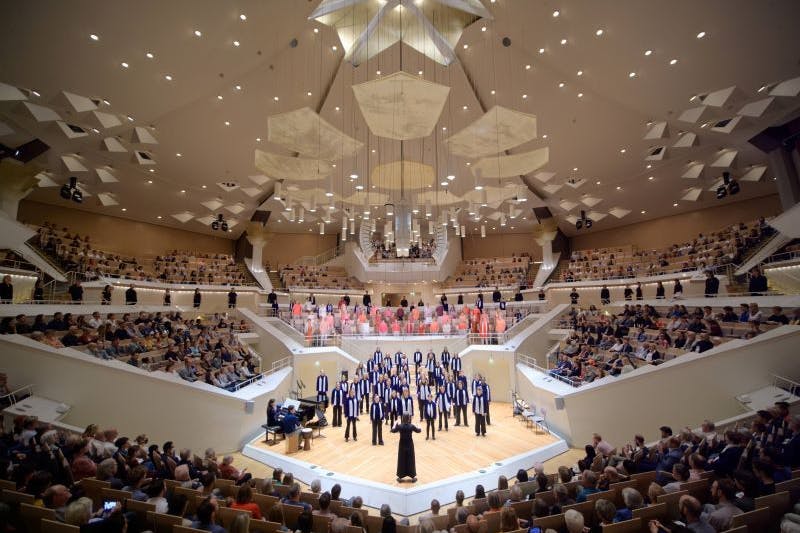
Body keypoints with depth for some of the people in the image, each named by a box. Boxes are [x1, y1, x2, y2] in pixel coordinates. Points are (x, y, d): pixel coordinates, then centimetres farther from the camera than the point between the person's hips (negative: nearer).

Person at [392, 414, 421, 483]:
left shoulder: (399, 426, -14)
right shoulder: (411, 426, -15)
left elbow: (393, 430, 4)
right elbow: (419, 431, 2)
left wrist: (395, 424, 16)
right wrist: (419, 427, 20)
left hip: (402, 445, 1)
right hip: (410, 445, -1)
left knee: (401, 461, 12)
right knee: (411, 460, 10)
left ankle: (400, 477, 20)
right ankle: (413, 477, 18)